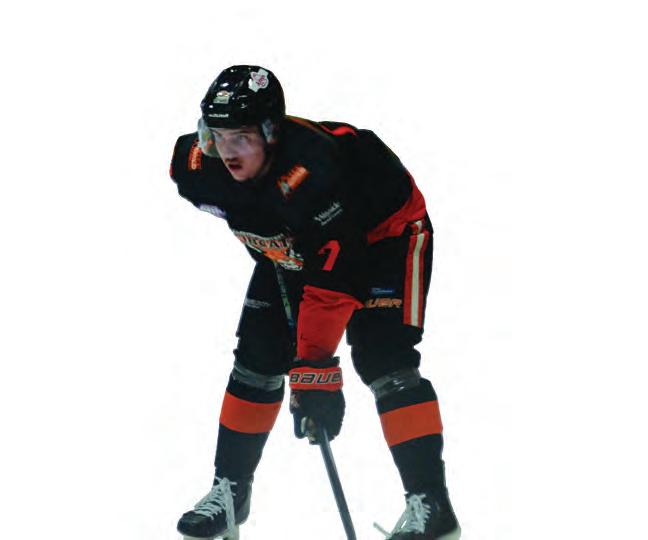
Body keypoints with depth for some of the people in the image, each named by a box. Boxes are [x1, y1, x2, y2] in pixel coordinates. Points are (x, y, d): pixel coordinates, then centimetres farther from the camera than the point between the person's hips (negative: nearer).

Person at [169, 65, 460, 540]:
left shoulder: (309, 174, -42)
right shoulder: (200, 166, -22)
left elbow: (330, 281, -42)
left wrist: (314, 372, -43)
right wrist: (263, 247, 16)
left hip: (383, 233, -7)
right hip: (291, 248, 7)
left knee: (381, 358, -20)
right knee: (258, 356, 1)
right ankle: (229, 491, 14)